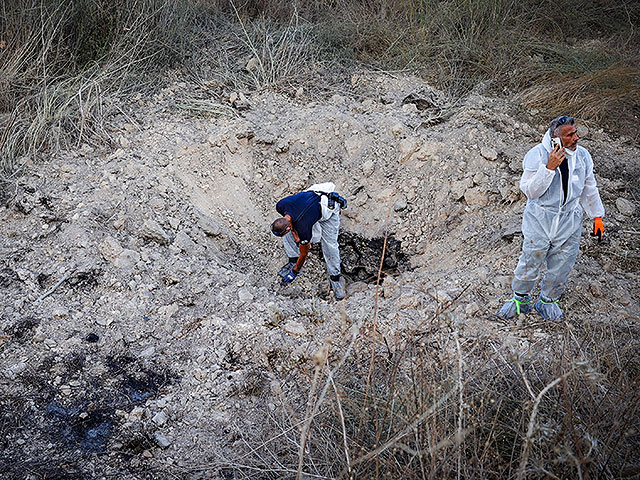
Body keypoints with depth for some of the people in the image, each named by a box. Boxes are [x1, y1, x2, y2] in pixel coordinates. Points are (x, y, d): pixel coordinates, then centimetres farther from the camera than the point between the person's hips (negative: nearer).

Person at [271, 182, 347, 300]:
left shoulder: (303, 229, -37)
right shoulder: (280, 206, -27)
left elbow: (304, 253, -19)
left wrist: (294, 273, -6)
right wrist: (296, 237, -9)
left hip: (329, 208, -7)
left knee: (330, 246, -14)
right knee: (287, 236, -6)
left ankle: (335, 277, 4)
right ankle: (293, 261, 10)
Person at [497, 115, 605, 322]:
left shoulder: (582, 156, -3)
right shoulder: (537, 155, -16)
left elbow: (589, 189, 11)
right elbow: (530, 191, -20)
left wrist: (597, 216, 15)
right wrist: (549, 167, -30)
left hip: (569, 222, 4)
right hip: (540, 219, -4)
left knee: (561, 266, 13)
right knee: (531, 262, 6)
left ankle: (548, 301, 37)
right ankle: (520, 299, 31)